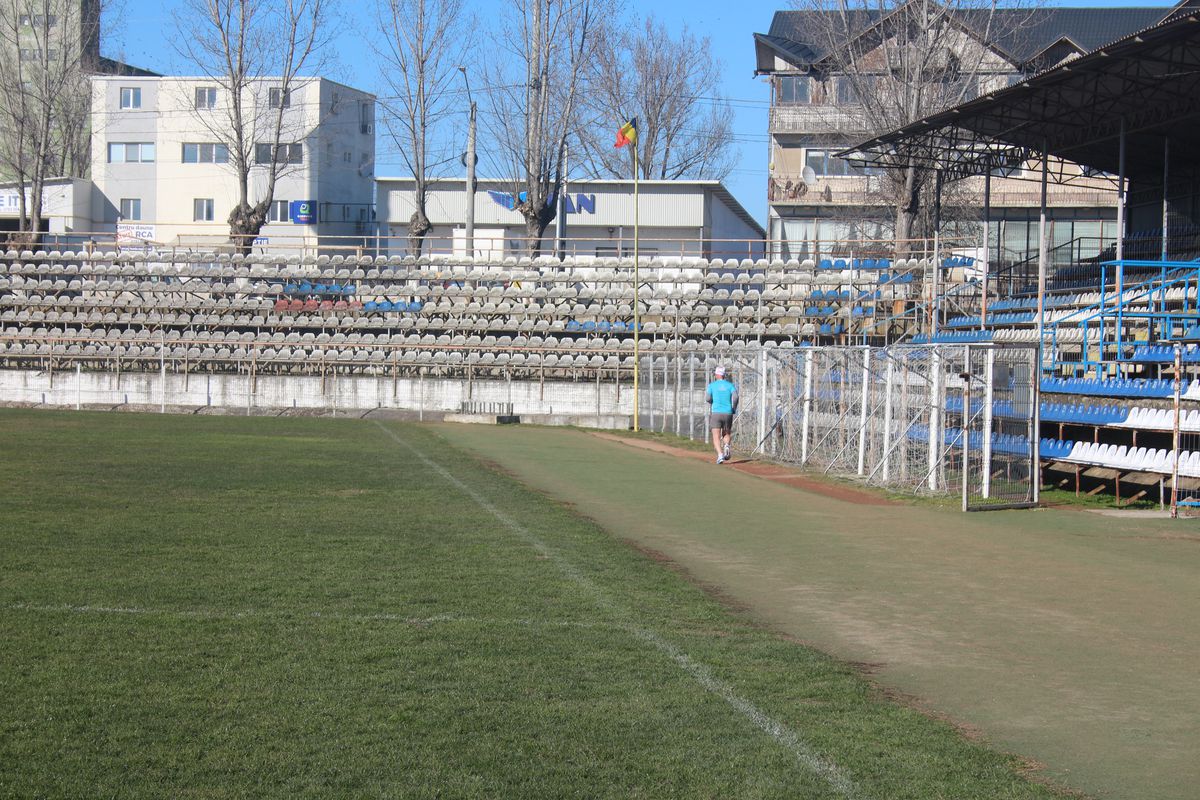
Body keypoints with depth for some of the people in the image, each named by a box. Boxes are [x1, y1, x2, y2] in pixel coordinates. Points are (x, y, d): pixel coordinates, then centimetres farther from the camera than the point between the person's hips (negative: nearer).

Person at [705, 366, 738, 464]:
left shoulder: (712, 385, 5)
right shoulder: (730, 385, 8)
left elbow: (707, 399, -7)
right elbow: (735, 397, -9)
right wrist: (734, 410, 4)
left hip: (715, 413, -2)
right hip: (728, 413, 2)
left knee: (716, 437, -2)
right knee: (726, 434, 19)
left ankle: (720, 454, -24)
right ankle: (726, 446, -12)